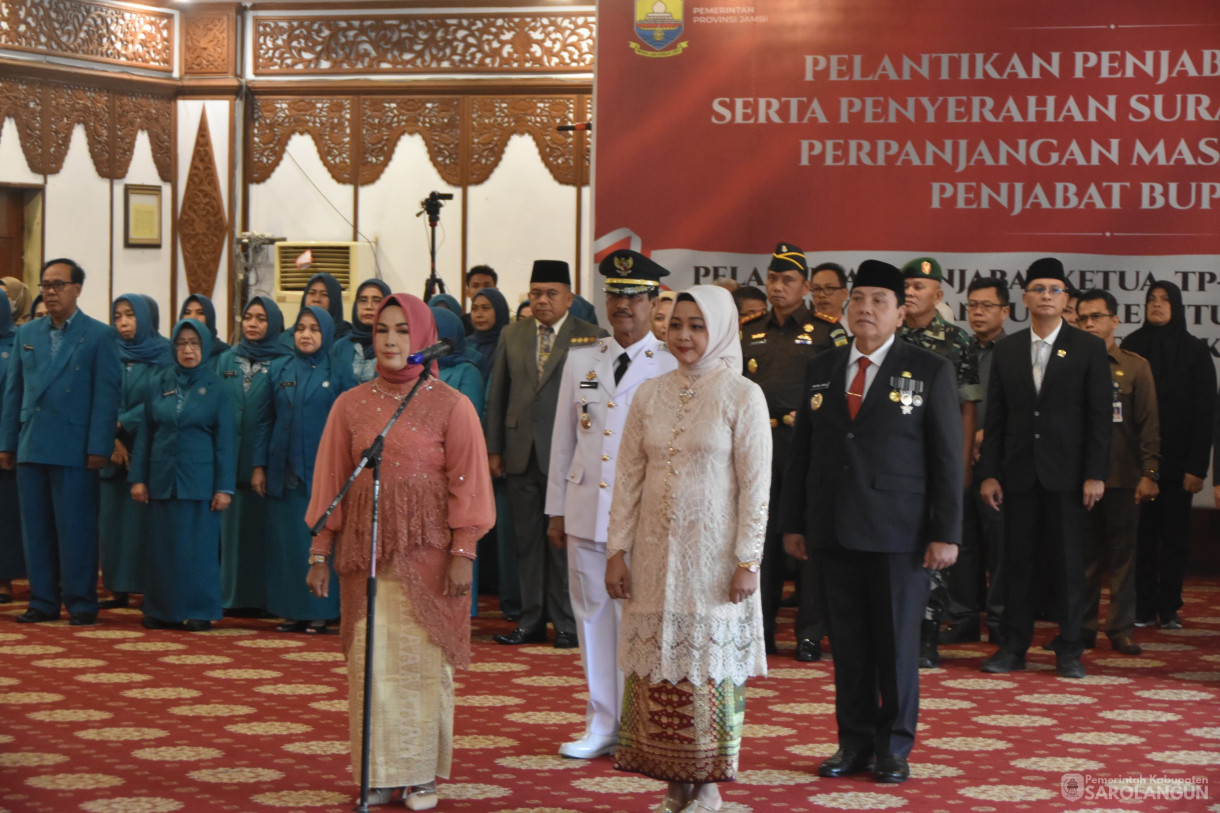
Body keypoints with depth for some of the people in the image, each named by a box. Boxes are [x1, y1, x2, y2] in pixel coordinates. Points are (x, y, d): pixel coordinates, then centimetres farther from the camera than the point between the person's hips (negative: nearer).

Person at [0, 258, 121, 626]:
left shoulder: (99, 335, 0)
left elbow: (106, 394, -5)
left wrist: (99, 447, -11)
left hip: (73, 449, -5)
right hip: (31, 447, 5)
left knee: (76, 528, -2)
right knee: (36, 528, 7)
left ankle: (81, 603, 5)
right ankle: (43, 601, 14)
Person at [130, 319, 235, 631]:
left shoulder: (216, 388, 0)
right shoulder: (158, 383, 7)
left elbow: (225, 439, -2)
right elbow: (145, 433, 9)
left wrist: (224, 487, -7)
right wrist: (138, 477, 3)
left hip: (200, 480, -2)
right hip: (163, 477, 3)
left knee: (199, 544, 0)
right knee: (163, 544, 5)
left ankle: (200, 611, 7)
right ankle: (162, 609, 14)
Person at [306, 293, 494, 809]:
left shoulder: (450, 406, 0)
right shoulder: (351, 406, 7)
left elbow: (466, 483, -2)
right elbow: (331, 482, 8)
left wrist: (462, 553, -9)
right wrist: (320, 553, 5)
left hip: (427, 553, -2)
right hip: (365, 551, 2)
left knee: (424, 660, 0)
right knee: (370, 660, 2)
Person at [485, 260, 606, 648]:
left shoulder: (591, 338, -2)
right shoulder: (512, 335, 12)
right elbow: (497, 395, 14)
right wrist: (494, 448, 9)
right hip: (521, 453, 4)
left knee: (563, 540, 0)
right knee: (527, 539, 8)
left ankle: (566, 623, 9)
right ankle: (532, 620, 16)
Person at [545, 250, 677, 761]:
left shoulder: (671, 367, -2)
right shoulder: (581, 360, 11)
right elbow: (563, 437, 14)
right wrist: (556, 509, 12)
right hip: (585, 510, 4)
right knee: (591, 616, 8)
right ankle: (601, 725, 18)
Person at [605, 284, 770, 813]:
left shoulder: (743, 396, -4)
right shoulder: (649, 396, 7)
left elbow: (756, 485, -6)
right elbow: (628, 477, 9)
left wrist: (747, 561, -10)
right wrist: (617, 550, 4)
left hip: (712, 559, -4)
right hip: (655, 556, 4)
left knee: (709, 667, 1)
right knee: (659, 669, 4)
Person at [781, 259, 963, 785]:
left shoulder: (930, 371, 1)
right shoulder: (820, 370, 11)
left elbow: (947, 458, -2)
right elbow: (801, 452, 13)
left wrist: (945, 533, -8)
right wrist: (793, 523, 8)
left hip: (899, 533, -3)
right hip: (833, 531, 3)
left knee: (896, 641, 2)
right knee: (848, 641, 7)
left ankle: (894, 747, 13)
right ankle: (854, 742, 16)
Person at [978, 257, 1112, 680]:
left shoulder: (1089, 348, 2)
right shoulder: (1007, 350, 9)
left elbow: (1100, 416, -2)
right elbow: (995, 417, 9)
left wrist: (1095, 474, -9)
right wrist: (989, 473, 2)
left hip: (1067, 473, -2)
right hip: (1019, 473, 2)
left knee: (1068, 563, 1)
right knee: (1019, 561, 5)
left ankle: (1069, 649, 9)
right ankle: (1013, 645, 12)